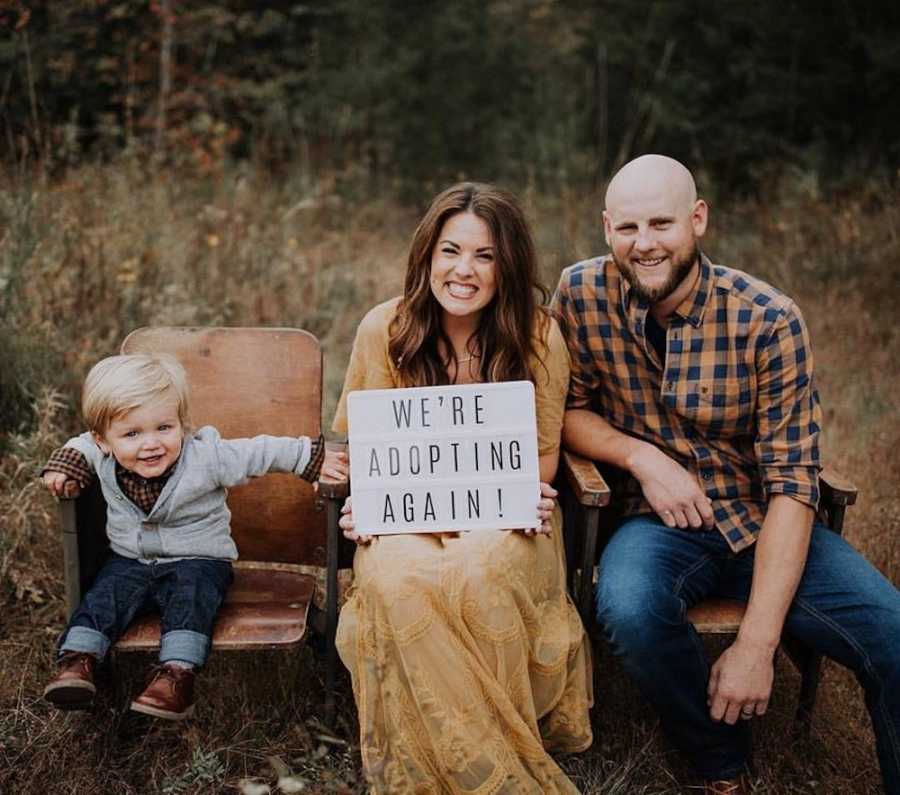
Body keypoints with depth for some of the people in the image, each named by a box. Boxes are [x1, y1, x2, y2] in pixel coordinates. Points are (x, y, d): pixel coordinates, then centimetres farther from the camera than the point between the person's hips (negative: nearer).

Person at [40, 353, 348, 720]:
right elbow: (82, 445, 17)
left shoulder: (208, 457, -18)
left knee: (190, 594, -29)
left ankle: (177, 672, -36)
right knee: (106, 592, -20)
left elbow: (262, 452, -10)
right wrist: (65, 463, -2)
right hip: (130, 561, 4)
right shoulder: (104, 457, -6)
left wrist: (314, 458, -9)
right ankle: (77, 659, -19)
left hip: (198, 560, -3)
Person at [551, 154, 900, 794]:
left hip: (765, 523, -1)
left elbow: (793, 484, -15)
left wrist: (757, 645, -23)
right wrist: (642, 456, -17)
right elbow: (567, 409, 6)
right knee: (629, 608, -33)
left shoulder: (769, 320, -12)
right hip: (662, 522, 1)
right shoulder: (582, 296, -6)